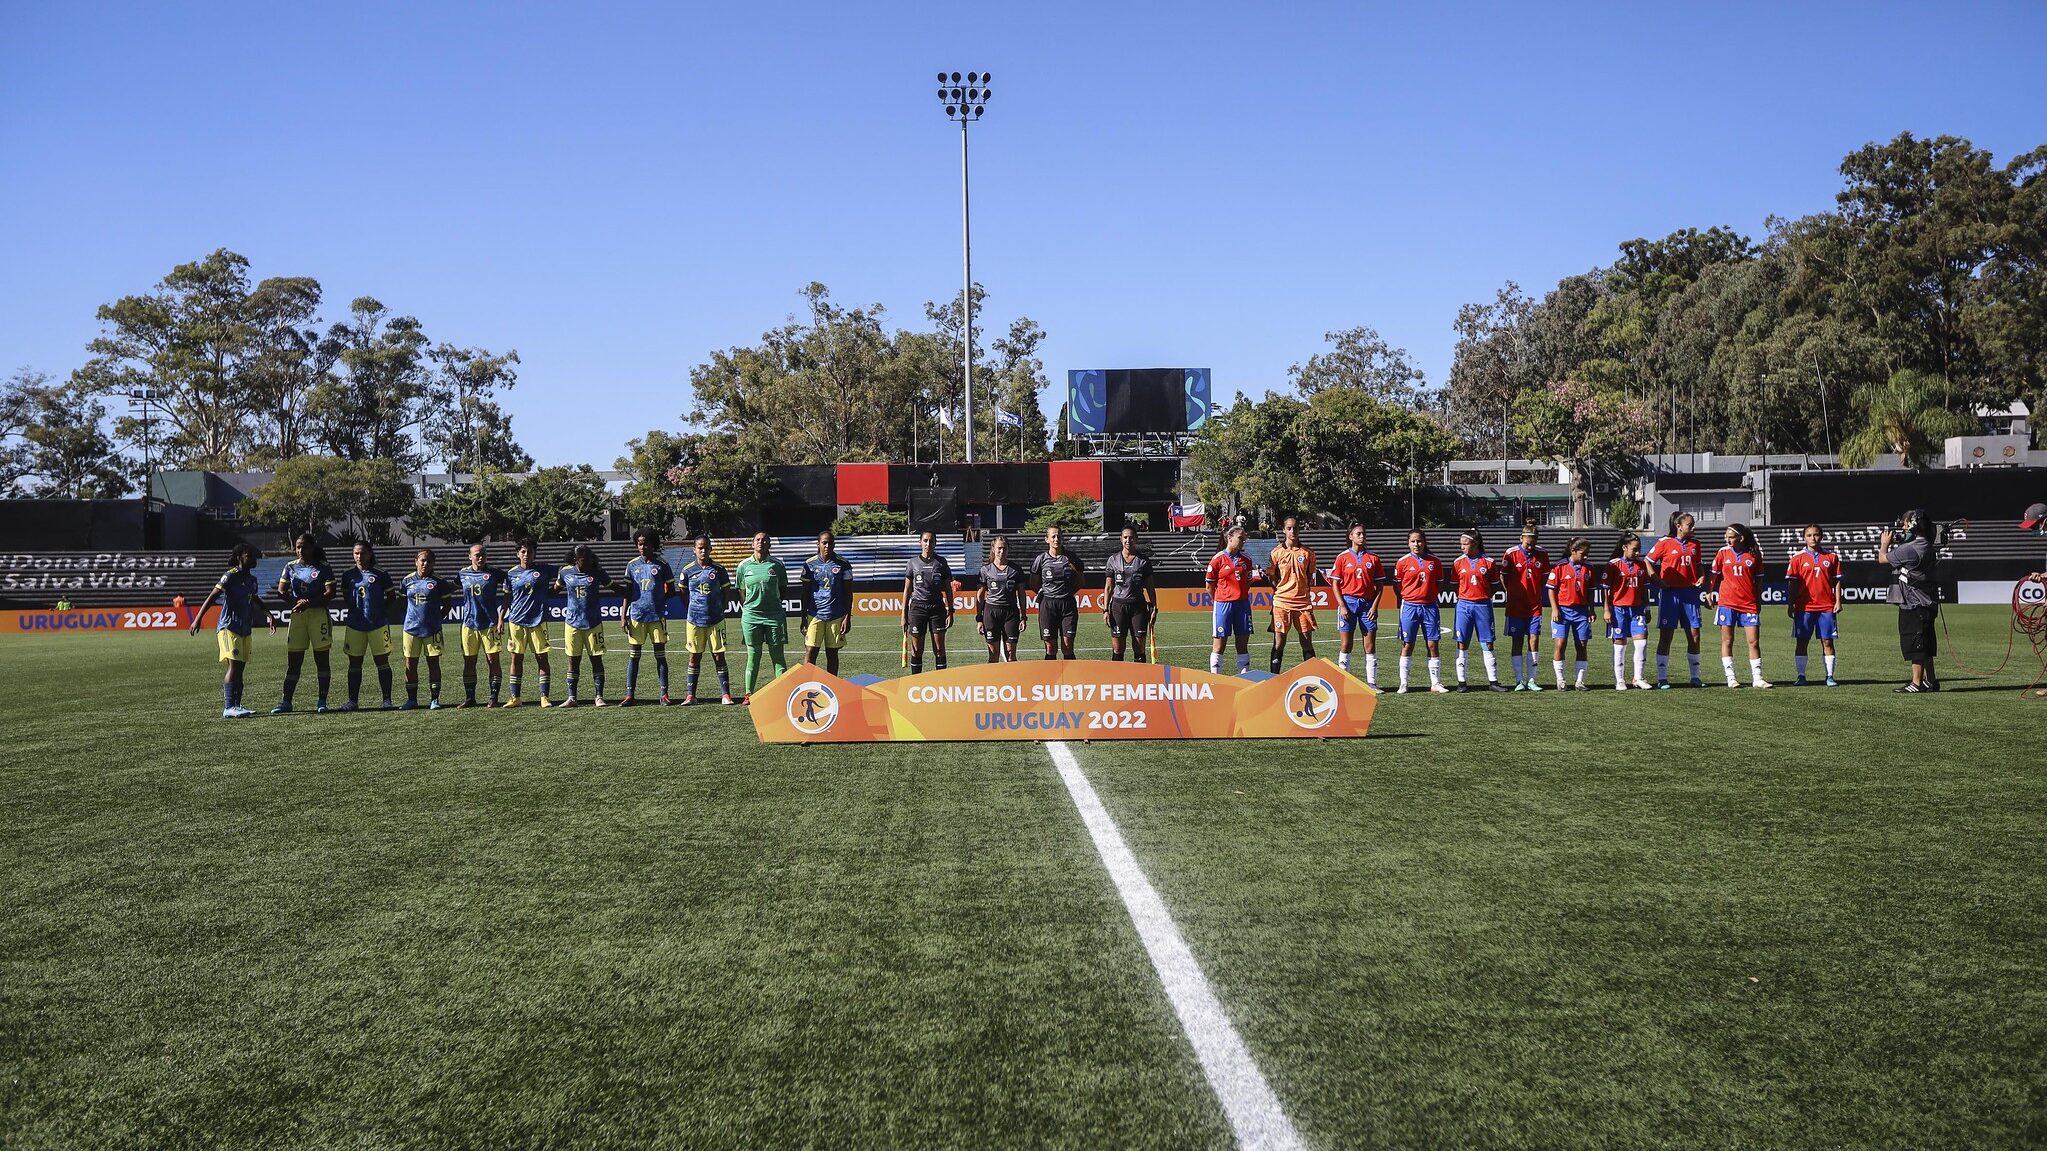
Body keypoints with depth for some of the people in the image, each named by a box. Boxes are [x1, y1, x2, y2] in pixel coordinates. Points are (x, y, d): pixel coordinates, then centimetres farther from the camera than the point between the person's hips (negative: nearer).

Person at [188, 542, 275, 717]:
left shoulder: (252, 579, 15)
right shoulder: (230, 576, -9)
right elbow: (212, 596, -15)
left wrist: (268, 615, 37)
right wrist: (198, 618, -22)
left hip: (245, 630, 8)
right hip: (229, 628, -8)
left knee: (240, 668, 8)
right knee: (234, 665, -16)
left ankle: (236, 706, 13)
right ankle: (228, 708, -19)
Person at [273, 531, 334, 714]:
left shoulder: (323, 567, 1)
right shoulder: (290, 567, 11)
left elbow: (330, 592, -6)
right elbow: (281, 591, 6)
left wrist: (309, 603, -17)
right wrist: (297, 601, -12)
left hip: (318, 614, -3)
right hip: (297, 615, 3)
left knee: (322, 658, 0)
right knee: (293, 661, 3)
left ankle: (322, 702, 6)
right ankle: (286, 702, 7)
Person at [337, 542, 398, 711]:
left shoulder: (379, 574, -4)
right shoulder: (348, 575, 6)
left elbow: (391, 596, 3)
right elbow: (346, 596, 19)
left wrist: (379, 609, 0)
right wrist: (355, 608, 7)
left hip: (378, 624, -3)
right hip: (355, 625, 3)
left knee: (382, 661, 1)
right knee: (354, 662, 6)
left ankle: (387, 699, 4)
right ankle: (352, 700, 12)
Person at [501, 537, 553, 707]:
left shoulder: (542, 572, 2)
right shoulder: (511, 574, 7)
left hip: (538, 621, -1)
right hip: (516, 621, 1)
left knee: (542, 658, -1)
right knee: (516, 658, 5)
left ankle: (544, 697, 4)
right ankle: (514, 697, 11)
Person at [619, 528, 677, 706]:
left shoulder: (662, 564, 0)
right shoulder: (632, 565, 6)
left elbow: (671, 591, 8)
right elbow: (627, 592, 9)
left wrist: (658, 601, -1)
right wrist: (623, 616, 4)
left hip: (657, 616, -2)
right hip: (636, 616, 2)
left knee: (660, 655, 3)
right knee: (633, 656, 3)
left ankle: (664, 695, 7)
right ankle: (630, 695, 6)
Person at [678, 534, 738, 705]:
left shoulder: (718, 569, -2)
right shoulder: (687, 570, 1)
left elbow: (725, 592, 8)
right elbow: (684, 594, 12)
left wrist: (720, 610, 3)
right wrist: (690, 612, 8)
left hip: (715, 620, -1)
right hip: (694, 620, 1)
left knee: (719, 657, 1)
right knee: (694, 657, 7)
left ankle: (725, 694, 2)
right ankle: (690, 695, 12)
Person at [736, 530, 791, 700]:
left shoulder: (777, 565, 3)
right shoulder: (744, 565, 4)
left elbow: (784, 590, 11)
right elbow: (741, 592, 12)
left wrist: (776, 600, -3)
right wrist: (747, 609, 5)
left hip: (774, 615, 0)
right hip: (751, 616, 0)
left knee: (778, 656, 1)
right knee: (753, 656, 3)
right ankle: (749, 694, 10)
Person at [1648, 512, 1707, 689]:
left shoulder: (1695, 544, 11)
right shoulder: (1664, 543, -4)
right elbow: (1648, 562, -1)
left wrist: (1702, 577, 3)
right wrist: (1659, 581, -11)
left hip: (1690, 593, 5)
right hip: (1670, 593, -5)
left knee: (1694, 635, 4)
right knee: (1666, 635, -2)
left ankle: (1695, 677, 14)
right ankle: (1662, 678, 3)